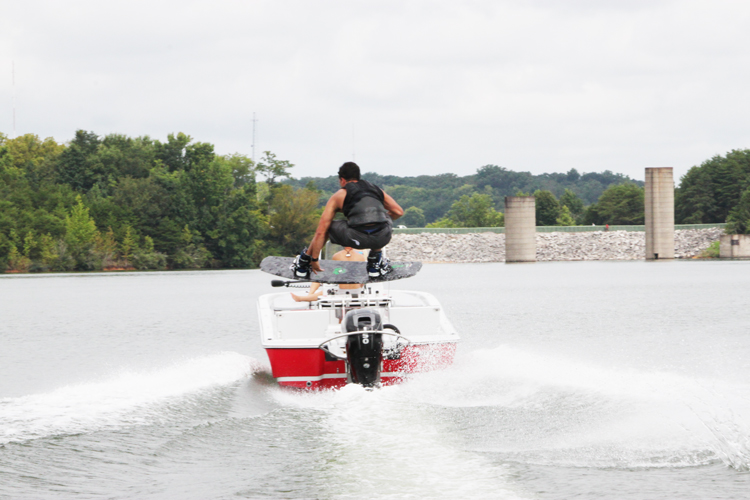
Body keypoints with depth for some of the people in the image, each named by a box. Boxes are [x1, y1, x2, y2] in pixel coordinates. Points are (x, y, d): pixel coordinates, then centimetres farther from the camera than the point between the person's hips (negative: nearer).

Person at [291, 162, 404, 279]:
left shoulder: (338, 196, 20)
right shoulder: (377, 190, 28)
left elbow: (320, 232, 16)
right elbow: (399, 212, 27)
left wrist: (314, 259, 24)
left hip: (357, 238, -2)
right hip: (382, 238, 2)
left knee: (325, 226, 29)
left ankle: (302, 266, 36)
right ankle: (375, 264, 38)